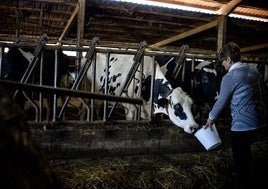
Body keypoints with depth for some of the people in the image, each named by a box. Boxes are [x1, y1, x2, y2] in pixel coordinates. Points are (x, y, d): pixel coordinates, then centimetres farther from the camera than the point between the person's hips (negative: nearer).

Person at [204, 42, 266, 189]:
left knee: (240, 152, 7)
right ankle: (238, 170, 49)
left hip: (242, 122, -8)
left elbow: (222, 101, -9)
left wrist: (211, 117, 6)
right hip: (258, 118, 9)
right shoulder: (253, 70, 6)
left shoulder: (229, 77, -17)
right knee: (245, 148, 27)